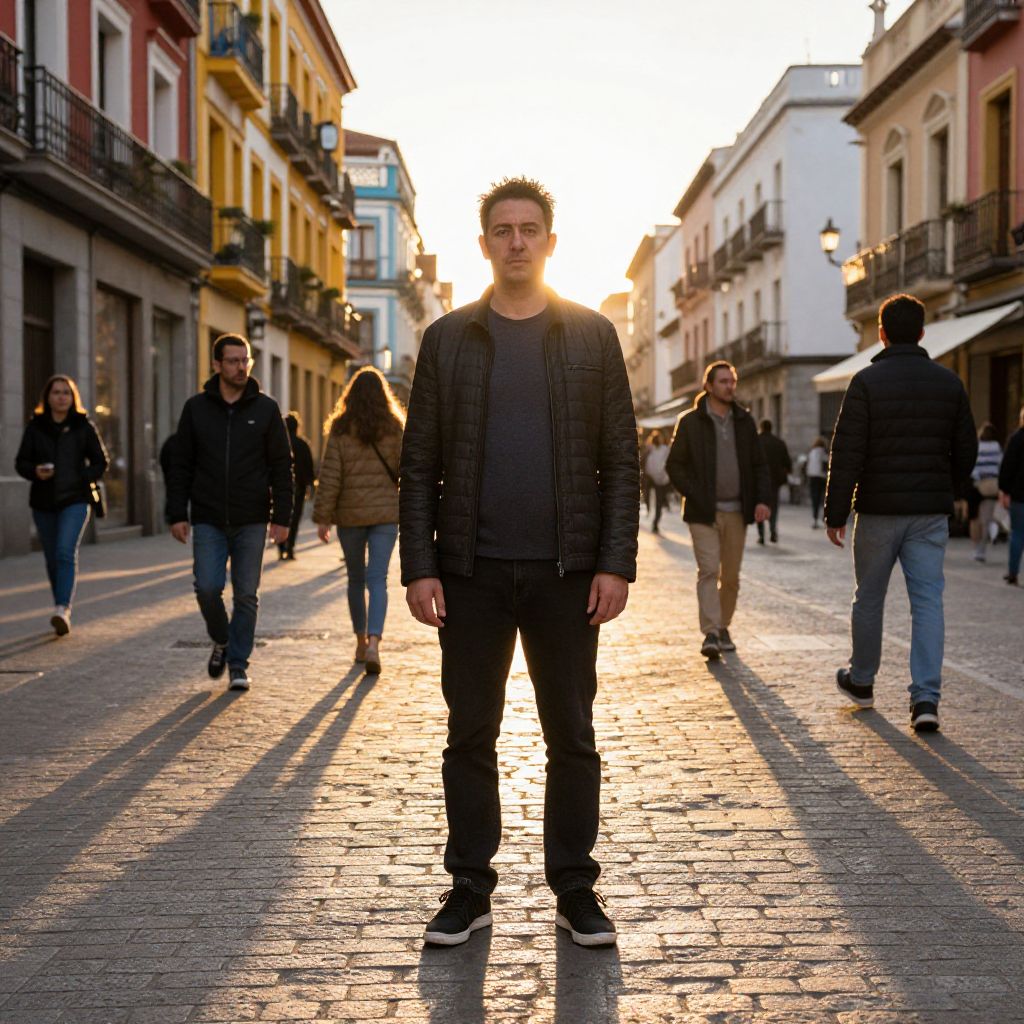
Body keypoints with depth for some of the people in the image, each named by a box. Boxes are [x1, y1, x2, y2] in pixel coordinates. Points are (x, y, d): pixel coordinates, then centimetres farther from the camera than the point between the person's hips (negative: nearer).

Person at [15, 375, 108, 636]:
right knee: (52, 558, 10)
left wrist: (82, 478, -10)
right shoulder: (35, 427, 5)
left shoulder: (83, 426, 2)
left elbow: (100, 462, 7)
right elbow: (21, 462, 6)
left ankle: (62, 610, -27)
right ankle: (62, 610, 24)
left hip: (75, 500, -3)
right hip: (43, 502, 3)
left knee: (66, 552, -20)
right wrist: (35, 471, -15)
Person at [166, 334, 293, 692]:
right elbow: (180, 465, 5)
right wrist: (177, 514, -2)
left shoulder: (265, 408, 2)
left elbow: (281, 465, 2)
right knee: (207, 588, -8)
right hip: (208, 521, 0)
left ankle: (238, 664, 13)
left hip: (251, 521, 0)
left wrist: (281, 517, -4)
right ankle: (221, 641, 20)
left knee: (246, 595, 2)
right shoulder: (196, 408, 4)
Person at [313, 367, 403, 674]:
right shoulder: (394, 428, -1)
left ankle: (361, 642, 24)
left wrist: (323, 516, -3)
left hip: (350, 514, 0)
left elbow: (330, 476, -6)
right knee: (377, 579, -3)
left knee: (356, 578, 15)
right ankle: (373, 643, -21)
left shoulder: (340, 429, -3)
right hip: (386, 511, 0)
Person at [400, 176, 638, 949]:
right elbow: (420, 464, 5)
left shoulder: (592, 335, 5)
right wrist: (418, 567, -3)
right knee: (470, 735, 7)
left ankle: (575, 889, 18)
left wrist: (616, 562, -6)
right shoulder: (449, 339, 7)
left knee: (573, 737, 6)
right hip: (472, 573, 1)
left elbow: (621, 458, 3)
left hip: (566, 571, 0)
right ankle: (470, 888, 19)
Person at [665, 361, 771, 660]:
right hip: (703, 512, -4)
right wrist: (696, 498, -11)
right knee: (708, 570, -12)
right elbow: (674, 466, 0)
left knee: (731, 575, 8)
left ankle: (723, 628, 21)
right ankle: (710, 634, -15)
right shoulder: (690, 422, -1)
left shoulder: (744, 421, 10)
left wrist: (763, 499, -2)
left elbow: (759, 465, 13)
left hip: (736, 512, 4)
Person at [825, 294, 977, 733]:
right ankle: (925, 698, -9)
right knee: (928, 601, 1)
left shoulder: (867, 381, -8)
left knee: (869, 598, 13)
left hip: (878, 510, -2)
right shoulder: (949, 382, 4)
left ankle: (861, 681, 30)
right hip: (931, 514, 2)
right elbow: (966, 450, 10)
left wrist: (836, 514, -6)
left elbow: (847, 454, -11)